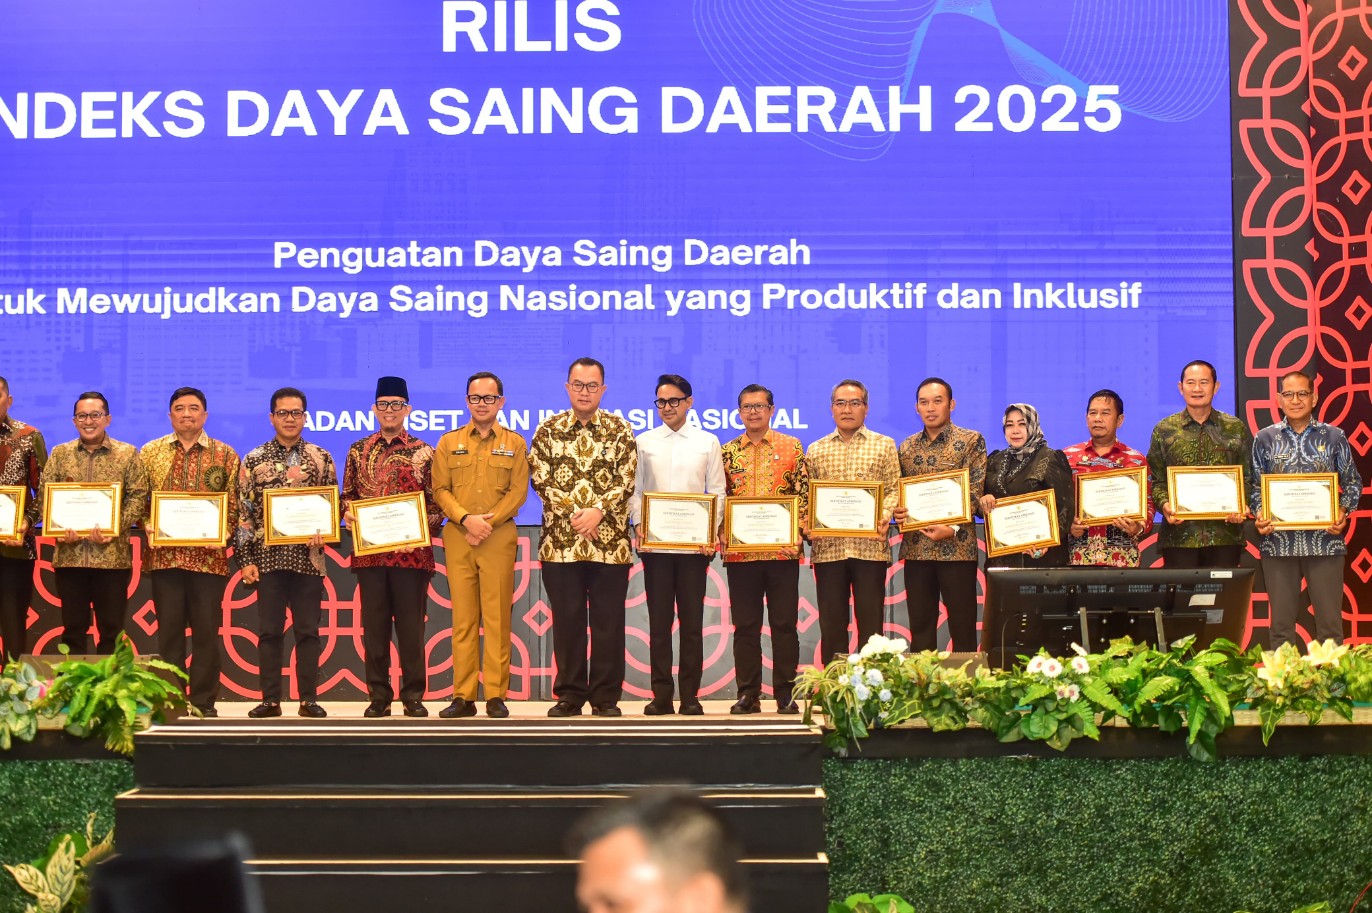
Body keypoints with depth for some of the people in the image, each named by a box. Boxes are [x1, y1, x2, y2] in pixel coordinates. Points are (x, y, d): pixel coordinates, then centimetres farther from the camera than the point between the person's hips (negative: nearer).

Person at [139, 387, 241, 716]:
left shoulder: (224, 455, 7)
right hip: (164, 553, 1)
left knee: (206, 630, 1)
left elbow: (235, 504, 5)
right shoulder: (150, 452, 10)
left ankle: (203, 701, 8)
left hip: (209, 555, -1)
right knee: (169, 629, 4)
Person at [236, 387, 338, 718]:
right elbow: (244, 512, 4)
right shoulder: (254, 460, 6)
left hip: (308, 557, 0)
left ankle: (309, 699, 8)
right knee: (269, 630, 3)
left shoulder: (321, 458, 7)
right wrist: (246, 559, -2)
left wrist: (323, 533, -10)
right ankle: (270, 699, 9)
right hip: (267, 557, 0)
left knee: (308, 630, 3)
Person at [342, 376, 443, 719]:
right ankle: (378, 696, 11)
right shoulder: (358, 451, 11)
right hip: (369, 551, 2)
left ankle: (414, 696, 8)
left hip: (411, 552, -2)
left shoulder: (423, 453, 4)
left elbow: (436, 502, 3)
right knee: (374, 625, 4)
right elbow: (347, 495, 16)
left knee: (411, 625, 1)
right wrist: (348, 513, -5)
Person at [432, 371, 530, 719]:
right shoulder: (449, 442, 12)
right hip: (458, 538, 1)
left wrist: (488, 523, -10)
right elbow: (440, 489, 5)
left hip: (499, 537, -1)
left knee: (497, 618, -3)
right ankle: (463, 696, 3)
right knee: (463, 618, 1)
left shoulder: (515, 444, 9)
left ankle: (496, 696, -1)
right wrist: (466, 519, -11)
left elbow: (518, 492, 1)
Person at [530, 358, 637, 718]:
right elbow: (540, 479, 1)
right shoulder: (548, 430, 7)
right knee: (567, 620, 4)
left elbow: (626, 482, -1)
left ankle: (606, 697, 9)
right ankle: (569, 695, 12)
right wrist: (572, 512, -9)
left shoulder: (620, 430, 5)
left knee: (608, 621, 2)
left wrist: (597, 510, -14)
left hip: (610, 541, -1)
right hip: (560, 540, 1)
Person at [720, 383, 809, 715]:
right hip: (740, 552, 2)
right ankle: (748, 694, 10)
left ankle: (786, 694, 8)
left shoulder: (791, 447, 5)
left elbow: (804, 492, 3)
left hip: (783, 549, -1)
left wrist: (801, 530, -9)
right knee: (745, 625, 4)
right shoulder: (728, 451, 10)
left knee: (784, 623, 1)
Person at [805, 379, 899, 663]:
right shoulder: (816, 451, 13)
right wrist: (808, 523, -8)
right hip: (827, 547, 2)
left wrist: (885, 515, -15)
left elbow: (894, 490, 3)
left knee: (870, 623, -1)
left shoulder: (884, 445, 8)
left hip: (870, 545, -2)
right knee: (831, 625, 4)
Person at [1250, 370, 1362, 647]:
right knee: (1281, 623, 6)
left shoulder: (1333, 436, 5)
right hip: (1279, 542, 1)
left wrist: (1343, 512, -9)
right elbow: (1255, 486, 8)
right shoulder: (1265, 438, 7)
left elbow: (1353, 483, 8)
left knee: (1330, 621, 2)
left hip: (1325, 541, -1)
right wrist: (1259, 514, -10)